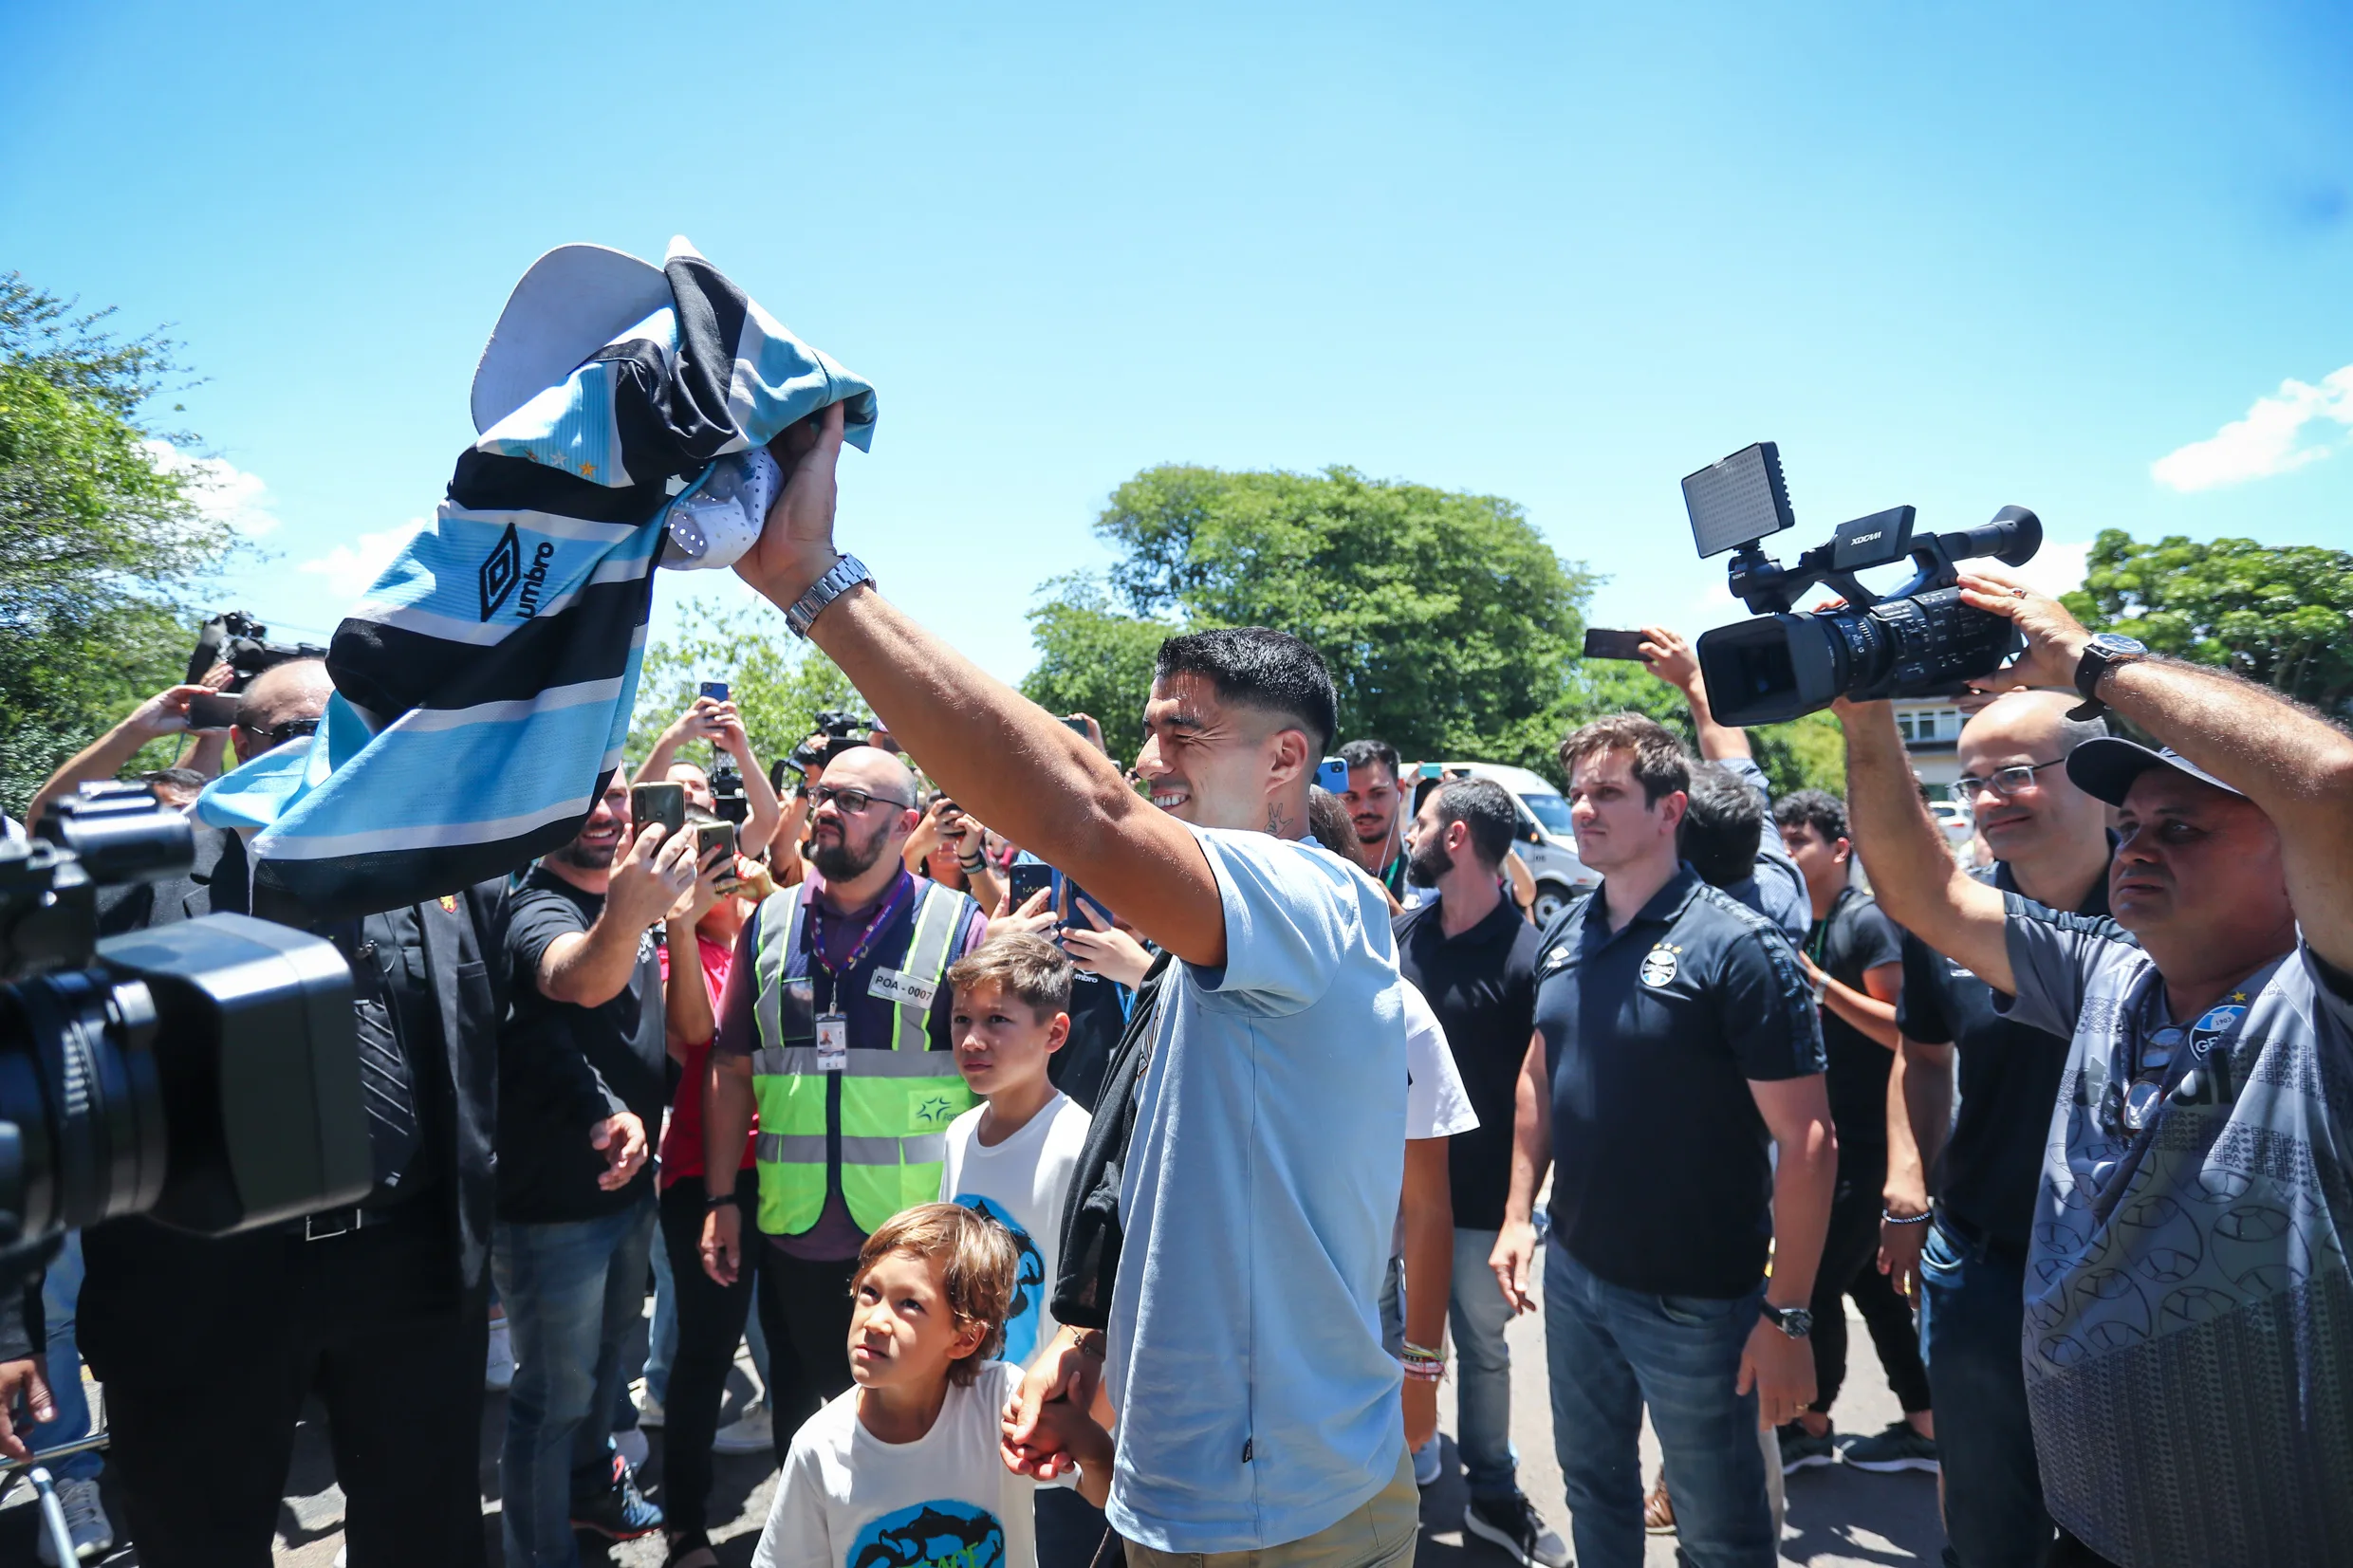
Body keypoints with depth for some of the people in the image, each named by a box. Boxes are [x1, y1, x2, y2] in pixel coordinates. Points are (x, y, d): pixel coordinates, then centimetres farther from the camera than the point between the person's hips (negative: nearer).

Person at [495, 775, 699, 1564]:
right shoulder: (539, 909, -22)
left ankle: (589, 1482, 48)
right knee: (555, 1393, 6)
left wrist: (635, 1115, 2)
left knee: (607, 1349, 26)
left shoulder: (630, 897, 4)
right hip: (553, 1200, -8)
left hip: (628, 1180, 8)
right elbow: (577, 977, -48)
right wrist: (623, 916, -69)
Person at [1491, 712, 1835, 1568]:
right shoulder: (1565, 935, 1)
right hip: (1574, 1271, 5)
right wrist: (1519, 1211, 8)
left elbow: (1806, 1142, -17)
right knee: (1592, 1483, 23)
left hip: (1696, 1297, -5)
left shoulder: (1736, 946, -18)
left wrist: (1786, 1314, -18)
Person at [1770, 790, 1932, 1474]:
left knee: (1818, 1282, 0)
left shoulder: (1867, 920, -15)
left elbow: (1902, 1029, -22)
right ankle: (1926, 1428, 28)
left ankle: (1811, 1425, 18)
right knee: (1871, 1284, 15)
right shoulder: (1805, 927, 11)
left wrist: (1818, 980, -25)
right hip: (1836, 1138, 9)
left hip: (1869, 1142, -9)